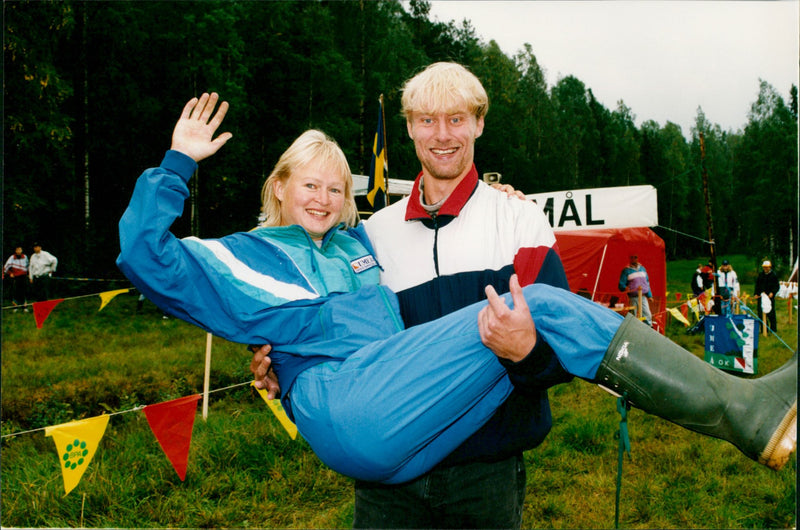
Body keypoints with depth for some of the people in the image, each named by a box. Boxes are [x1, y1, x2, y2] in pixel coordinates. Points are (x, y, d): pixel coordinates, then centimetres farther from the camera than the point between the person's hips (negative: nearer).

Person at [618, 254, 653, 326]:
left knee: (648, 315, 0)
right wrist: (625, 288, -26)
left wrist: (649, 295, 17)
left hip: (643, 297, 4)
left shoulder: (642, 268, 14)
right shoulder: (626, 270, -1)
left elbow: (647, 282, 21)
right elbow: (621, 285, -3)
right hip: (633, 298, -4)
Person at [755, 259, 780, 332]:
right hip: (761, 296, 4)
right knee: (761, 313, 2)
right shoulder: (760, 275, 11)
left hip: (770, 296, -4)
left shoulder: (774, 275, 0)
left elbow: (777, 286, 0)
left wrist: (772, 293, -15)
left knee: (771, 313, -3)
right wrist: (756, 293, 7)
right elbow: (757, 285, 18)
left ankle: (773, 328, 9)